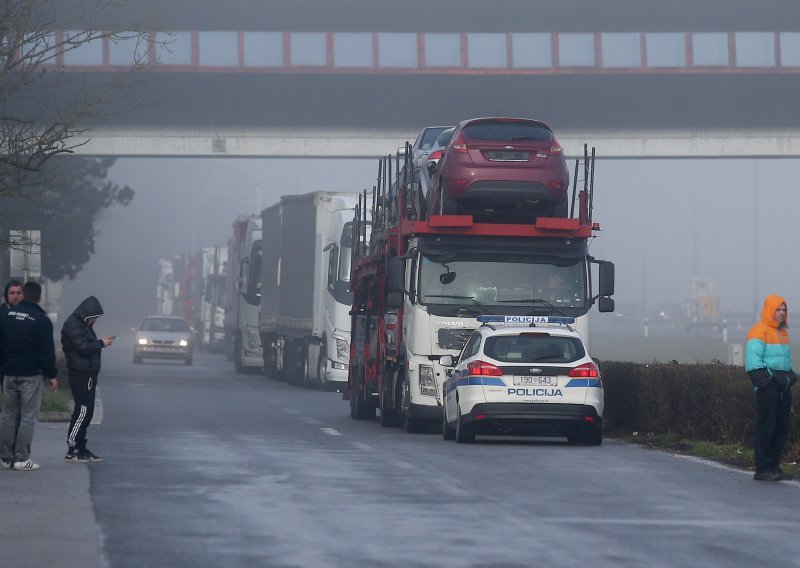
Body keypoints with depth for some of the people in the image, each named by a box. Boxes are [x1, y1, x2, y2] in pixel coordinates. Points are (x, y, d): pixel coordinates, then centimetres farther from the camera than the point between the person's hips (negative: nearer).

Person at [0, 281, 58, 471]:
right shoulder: (42, 320, -10)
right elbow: (47, 351, -11)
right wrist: (52, 375, -4)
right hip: (32, 375, -4)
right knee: (28, 417, -1)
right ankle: (21, 458, -5)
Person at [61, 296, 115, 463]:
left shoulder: (84, 325, 19)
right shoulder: (73, 326, -13)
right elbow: (83, 347, -21)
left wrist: (102, 342, 5)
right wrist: (101, 343, -9)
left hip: (88, 374, 11)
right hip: (81, 374, -11)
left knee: (87, 412, 11)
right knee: (83, 411, -11)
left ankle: (81, 449, 16)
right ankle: (72, 451, -10)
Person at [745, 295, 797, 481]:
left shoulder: (783, 332, 20)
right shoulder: (759, 331, -8)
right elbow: (752, 361, -14)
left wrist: (790, 377, 20)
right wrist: (762, 380, -20)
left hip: (783, 385, 9)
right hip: (768, 385, -9)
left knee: (782, 428, 10)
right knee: (766, 428, -8)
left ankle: (774, 467, 17)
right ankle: (762, 470, -7)